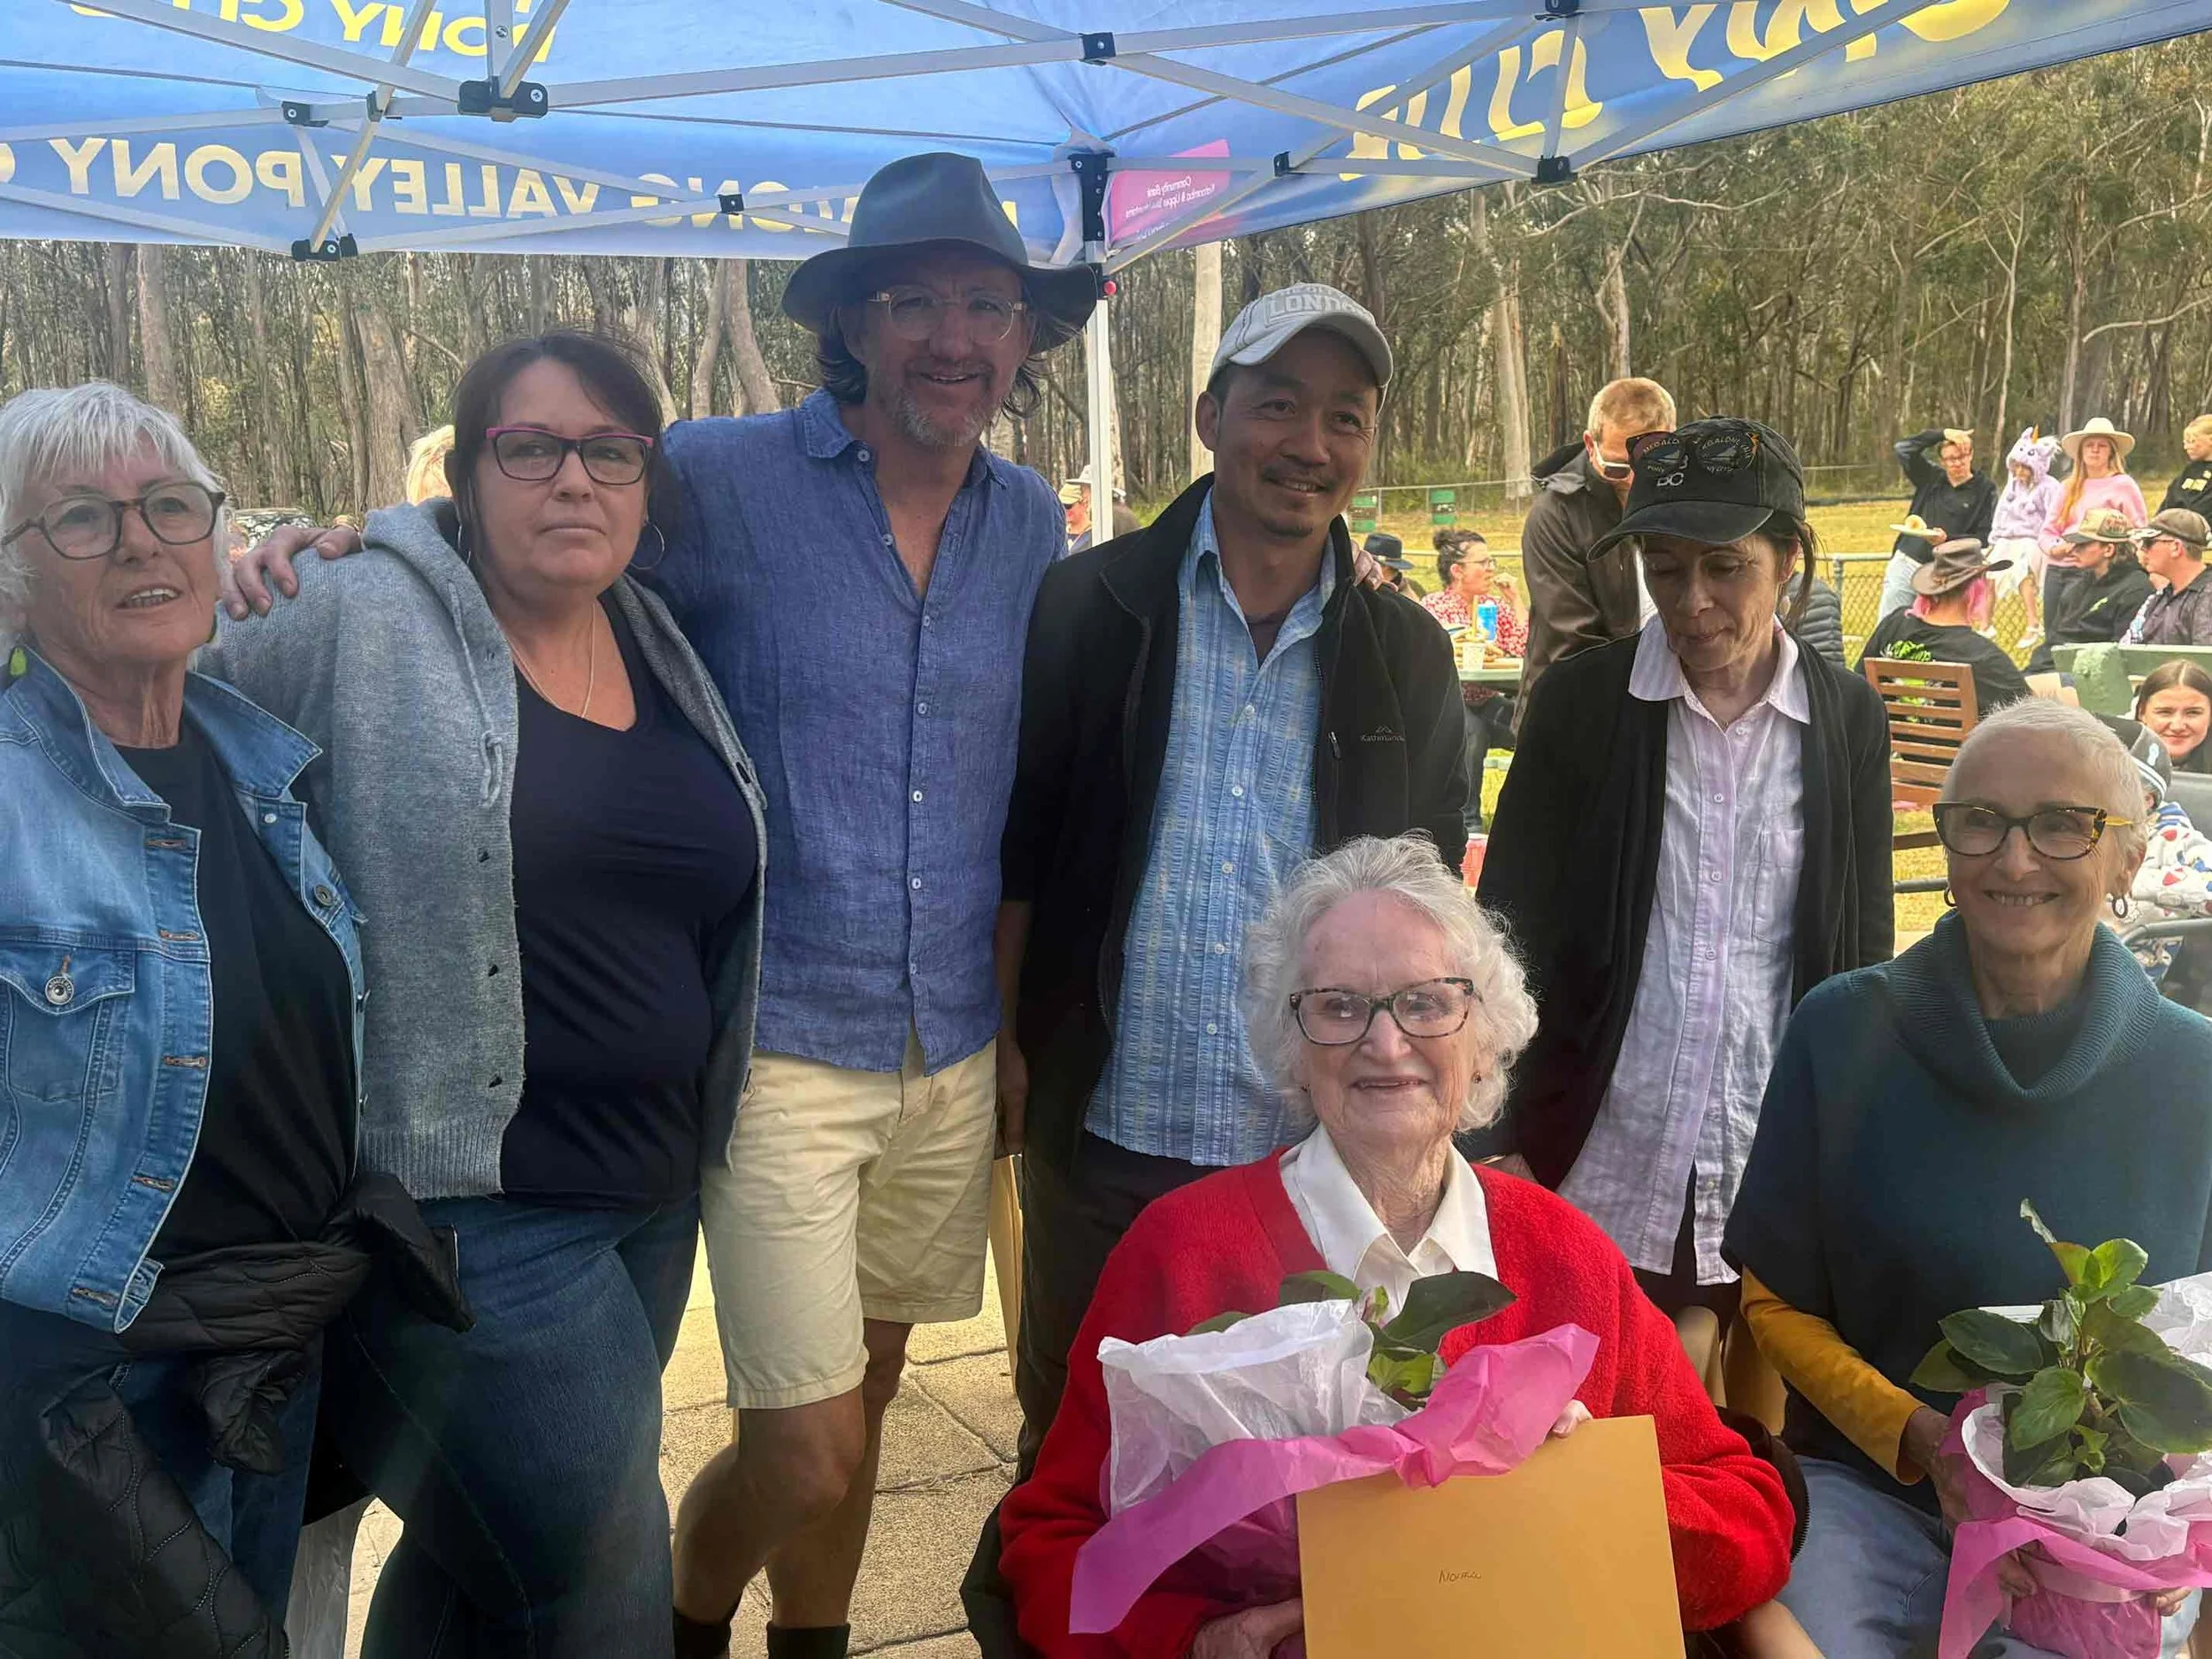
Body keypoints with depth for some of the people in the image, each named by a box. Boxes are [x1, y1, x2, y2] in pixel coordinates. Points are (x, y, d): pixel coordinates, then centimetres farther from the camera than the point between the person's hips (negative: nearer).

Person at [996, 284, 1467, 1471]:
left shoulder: (1407, 660, 5)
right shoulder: (1090, 607, -2)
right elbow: (1018, 848, 1)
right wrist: (1009, 1045, -3)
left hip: (1314, 1150, 1)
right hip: (1102, 1136, -1)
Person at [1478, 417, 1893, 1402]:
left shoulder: (1847, 717, 2)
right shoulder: (1583, 702, -4)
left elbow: (1863, 942, 9)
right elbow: (1514, 921, -3)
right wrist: (1506, 1139, -7)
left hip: (1780, 1169, 2)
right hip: (1607, 1163, -1)